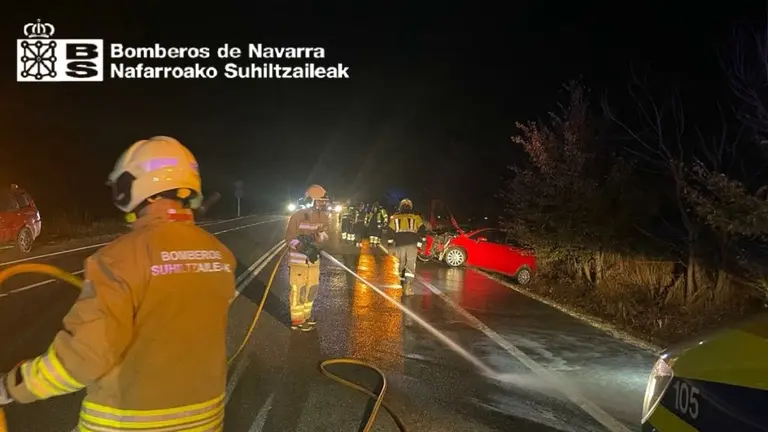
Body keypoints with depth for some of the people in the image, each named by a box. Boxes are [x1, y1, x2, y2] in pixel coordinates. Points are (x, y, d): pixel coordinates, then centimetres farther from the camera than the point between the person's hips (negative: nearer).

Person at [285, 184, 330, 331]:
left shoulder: (323, 216, -1)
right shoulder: (298, 216, -19)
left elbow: (325, 233, 5)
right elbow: (289, 238, -15)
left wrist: (318, 236, -18)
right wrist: (301, 246, -32)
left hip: (313, 257, 7)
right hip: (298, 257, -7)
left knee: (312, 287, 18)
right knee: (298, 289, 0)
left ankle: (306, 314, 38)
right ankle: (297, 320, 15)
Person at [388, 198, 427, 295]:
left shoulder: (395, 216, 15)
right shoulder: (415, 216, 11)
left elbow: (390, 231, 10)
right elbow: (422, 229, 3)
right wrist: (419, 243, 11)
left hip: (399, 244, 2)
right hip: (412, 243, -1)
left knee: (401, 264, 14)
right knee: (410, 264, -3)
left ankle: (401, 284, 14)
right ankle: (407, 285, -16)